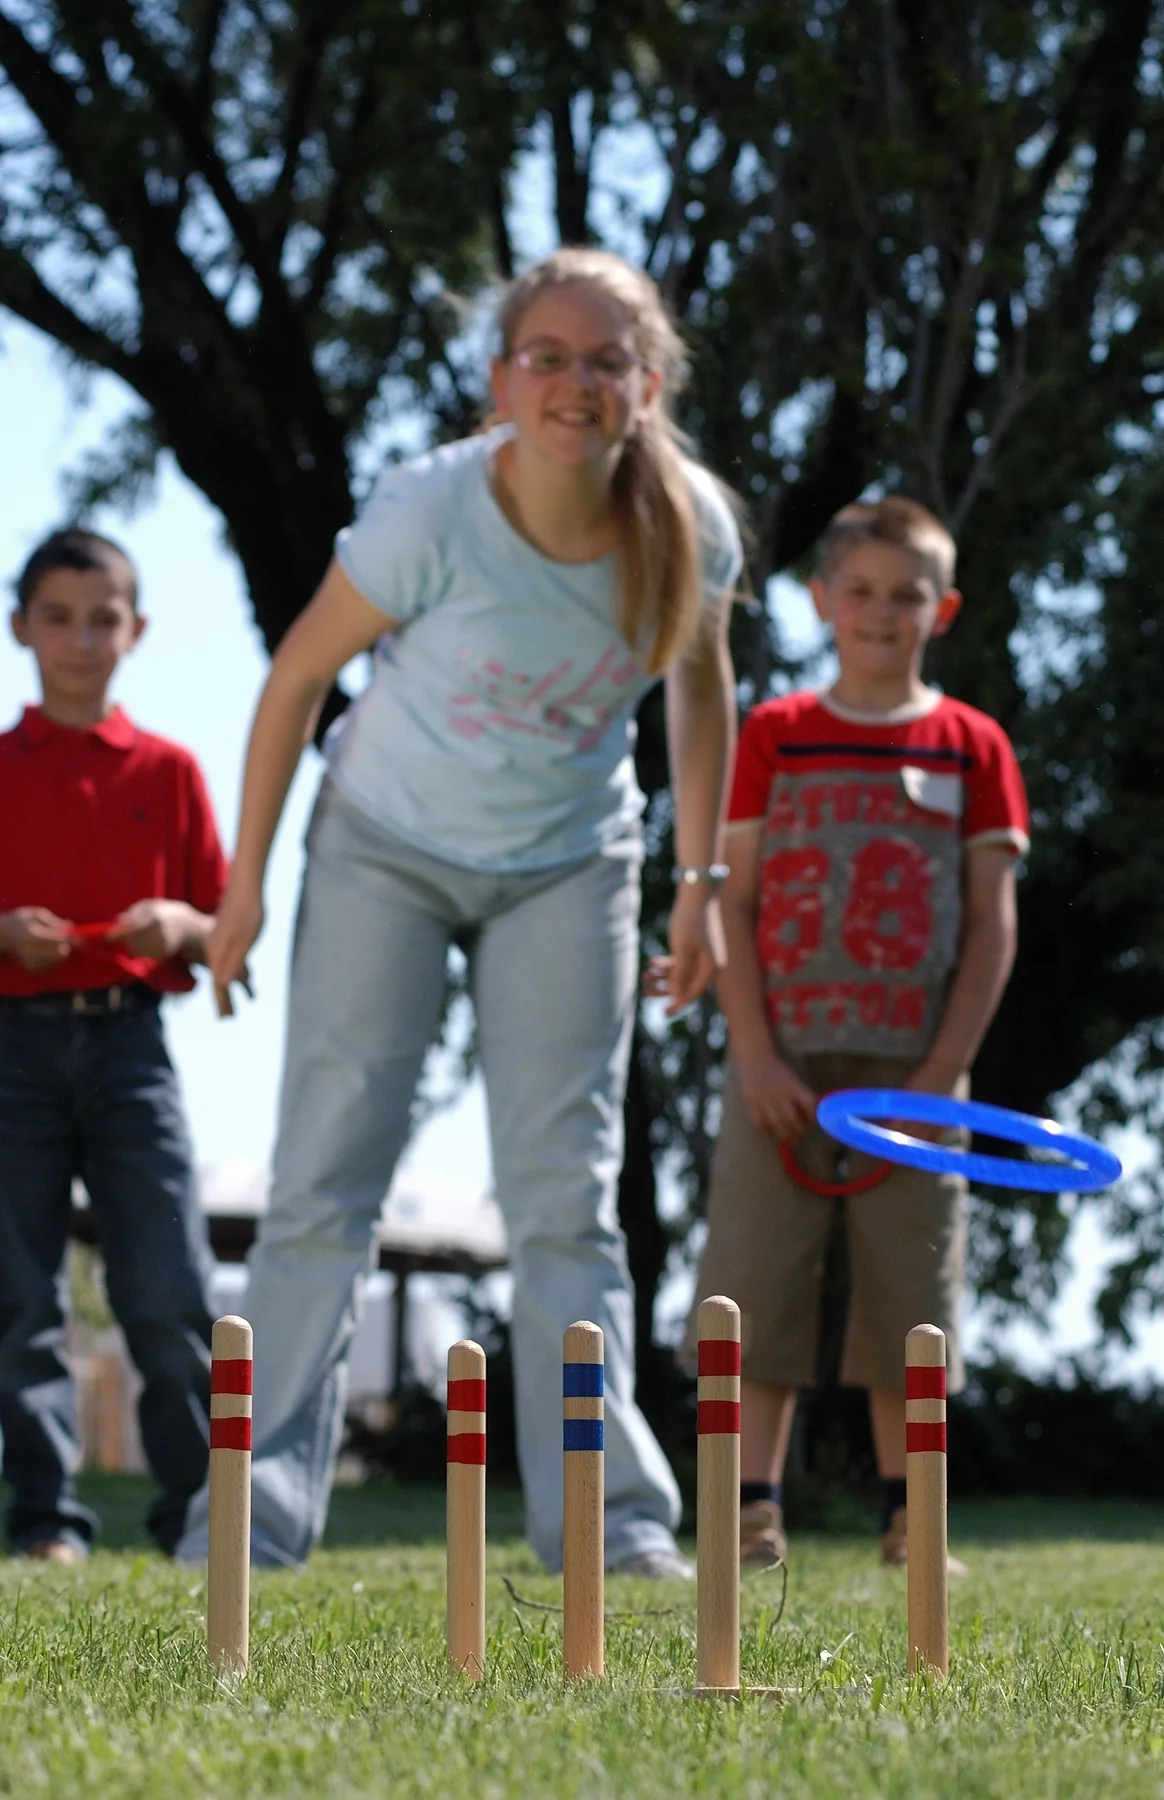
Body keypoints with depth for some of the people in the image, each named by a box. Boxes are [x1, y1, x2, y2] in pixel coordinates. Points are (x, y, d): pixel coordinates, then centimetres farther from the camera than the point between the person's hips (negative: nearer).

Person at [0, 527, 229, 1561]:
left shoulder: (168, 771, 10)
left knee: (172, 1296, -7)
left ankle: (200, 1513, 1)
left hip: (129, 1039, 0)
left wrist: (182, 924, -10)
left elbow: (222, 931, 10)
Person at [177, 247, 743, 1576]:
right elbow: (300, 672, -12)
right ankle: (253, 1516, -6)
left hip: (568, 868, 2)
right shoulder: (431, 511, -27)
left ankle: (605, 1520, -2)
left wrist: (699, 881, 3)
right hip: (386, 852, -2)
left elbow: (700, 680, 3)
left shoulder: (690, 526, -19)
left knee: (566, 1196, -2)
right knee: (325, 1180, -7)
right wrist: (246, 879, -6)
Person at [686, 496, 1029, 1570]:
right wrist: (756, 1058, -8)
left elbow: (993, 923, 2)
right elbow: (735, 904, 3)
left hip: (909, 1071, 0)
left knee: (908, 1298, 3)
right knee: (757, 1287, -2)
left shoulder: (971, 745, 4)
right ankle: (753, 1511, 2)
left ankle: (907, 1520, 12)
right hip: (785, 1065, 0)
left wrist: (943, 1072, -7)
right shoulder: (775, 735, 6)